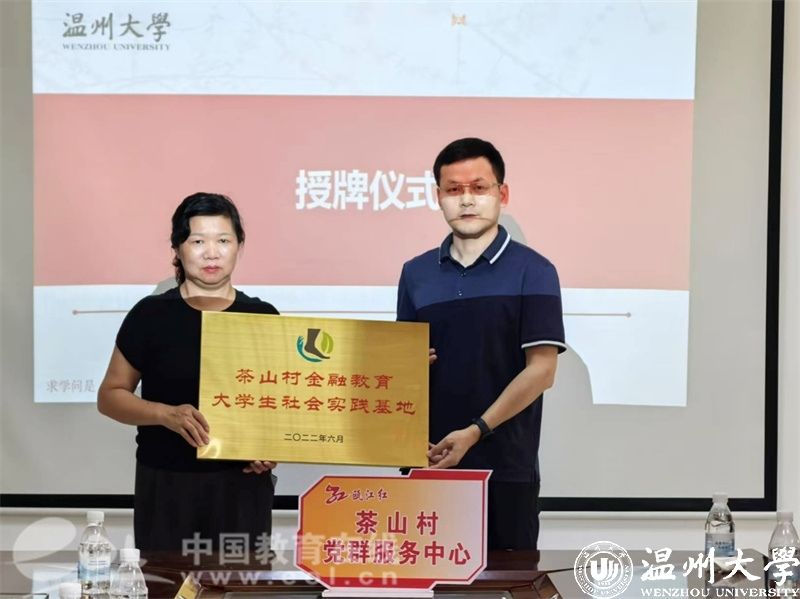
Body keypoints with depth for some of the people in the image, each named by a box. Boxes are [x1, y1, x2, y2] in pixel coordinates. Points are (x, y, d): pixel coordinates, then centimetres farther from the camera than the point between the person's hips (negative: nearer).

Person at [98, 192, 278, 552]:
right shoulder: (150, 315, 1)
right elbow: (110, 396, 3)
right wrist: (166, 414, -14)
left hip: (242, 485, 1)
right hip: (166, 485, -1)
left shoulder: (263, 318, 5)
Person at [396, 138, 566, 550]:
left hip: (505, 469, -3)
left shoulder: (532, 272, -2)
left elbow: (541, 369, -8)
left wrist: (475, 432, -15)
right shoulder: (416, 273, 11)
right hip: (429, 461, 3)